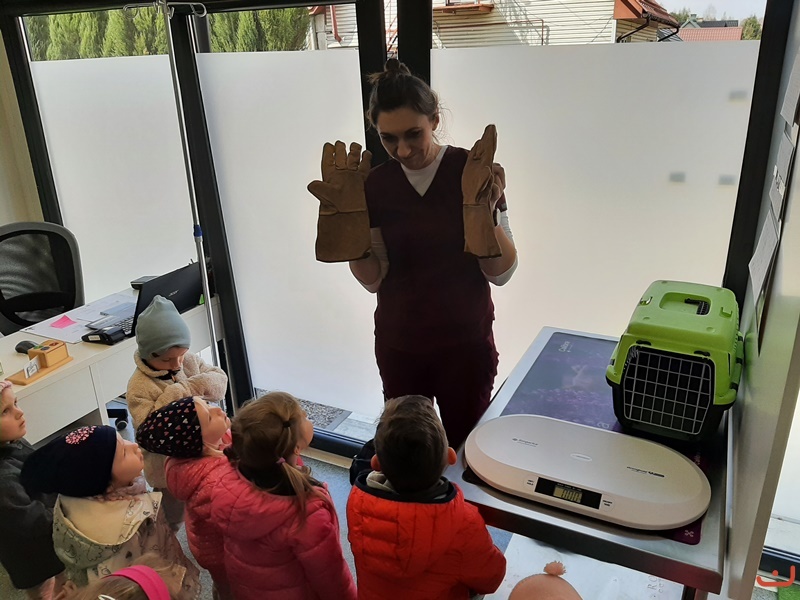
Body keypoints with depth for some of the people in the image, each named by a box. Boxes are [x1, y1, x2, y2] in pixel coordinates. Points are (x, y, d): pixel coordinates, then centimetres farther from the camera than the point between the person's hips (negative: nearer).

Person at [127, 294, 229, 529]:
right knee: (170, 517, 16)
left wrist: (193, 386, -23)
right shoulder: (139, 387, -25)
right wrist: (170, 398, -36)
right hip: (169, 466, -5)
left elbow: (220, 379, -6)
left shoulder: (190, 360, -8)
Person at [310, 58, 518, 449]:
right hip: (398, 346, 3)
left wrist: (487, 210, -28)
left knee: (465, 447, 15)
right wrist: (347, 217, -16)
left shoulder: (472, 172, -12)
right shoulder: (375, 184, -3)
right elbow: (373, 279, -4)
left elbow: (502, 273, -13)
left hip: (464, 345, -2)